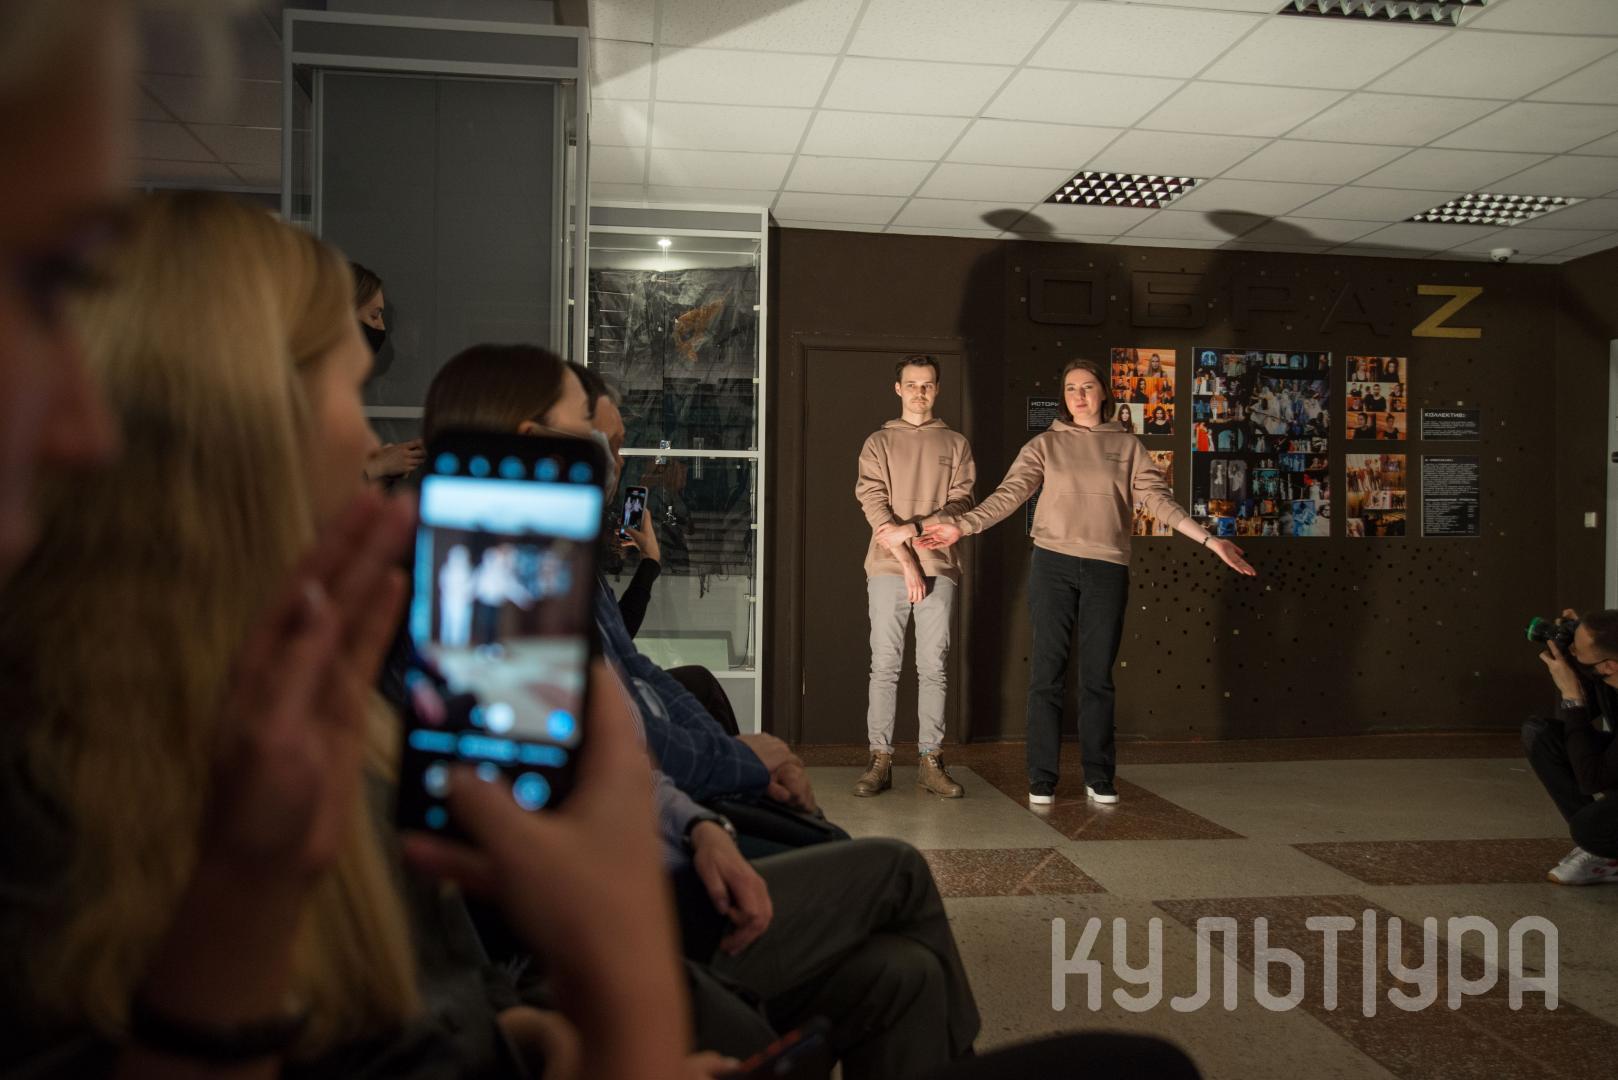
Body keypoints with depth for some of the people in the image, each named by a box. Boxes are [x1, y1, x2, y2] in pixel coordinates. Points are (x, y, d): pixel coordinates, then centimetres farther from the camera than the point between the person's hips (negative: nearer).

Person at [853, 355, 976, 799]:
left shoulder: (955, 444, 14)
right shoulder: (878, 443, 10)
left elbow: (961, 501, 3)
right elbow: (873, 503, -2)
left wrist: (914, 528, -14)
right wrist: (906, 561, -13)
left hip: (939, 567, 1)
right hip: (887, 568, -1)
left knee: (933, 667, 2)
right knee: (884, 666, -1)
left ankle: (931, 761, 8)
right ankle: (880, 760, 4)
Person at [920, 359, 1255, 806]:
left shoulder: (1127, 445, 10)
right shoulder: (1045, 444, 8)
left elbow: (1160, 499, 4)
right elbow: (1009, 493, -1)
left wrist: (1208, 540, -6)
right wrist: (963, 525, -14)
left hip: (1107, 569, 1)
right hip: (1053, 566, -1)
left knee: (1098, 676, 7)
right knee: (1048, 673, 2)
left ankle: (1099, 777, 17)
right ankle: (1042, 778, 9)